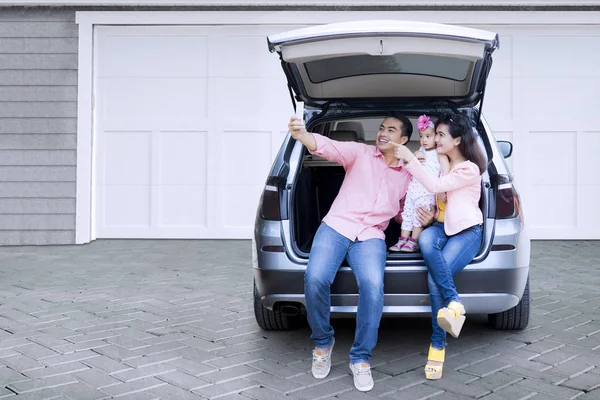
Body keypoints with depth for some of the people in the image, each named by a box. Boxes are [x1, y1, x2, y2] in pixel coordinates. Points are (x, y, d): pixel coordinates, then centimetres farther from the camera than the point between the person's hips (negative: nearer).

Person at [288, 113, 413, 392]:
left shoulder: (407, 175, 17)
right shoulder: (360, 152, 7)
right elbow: (327, 146, -11)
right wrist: (301, 135, -33)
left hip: (371, 236, 1)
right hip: (336, 225, -1)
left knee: (373, 285, -30)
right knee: (315, 279, -28)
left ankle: (361, 358, -10)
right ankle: (322, 342, 1)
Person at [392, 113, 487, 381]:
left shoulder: (469, 169, -8)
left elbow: (435, 186, -20)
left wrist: (409, 159, -22)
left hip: (467, 231, -5)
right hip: (441, 226, 5)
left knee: (435, 277, -29)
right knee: (425, 240, -36)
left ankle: (438, 346, -19)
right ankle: (454, 302, -33)